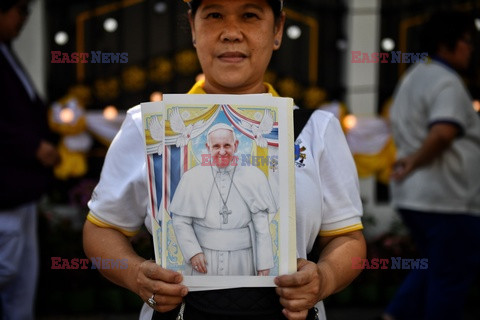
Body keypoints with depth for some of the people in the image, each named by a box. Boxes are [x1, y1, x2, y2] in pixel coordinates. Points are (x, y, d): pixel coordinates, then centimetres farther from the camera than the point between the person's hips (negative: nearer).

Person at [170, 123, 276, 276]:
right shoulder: (192, 178, -1)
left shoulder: (253, 178, -1)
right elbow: (180, 220, 3)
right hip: (203, 258, 0)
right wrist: (193, 252, -9)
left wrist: (264, 265, -3)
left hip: (241, 262, 0)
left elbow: (262, 226, -1)